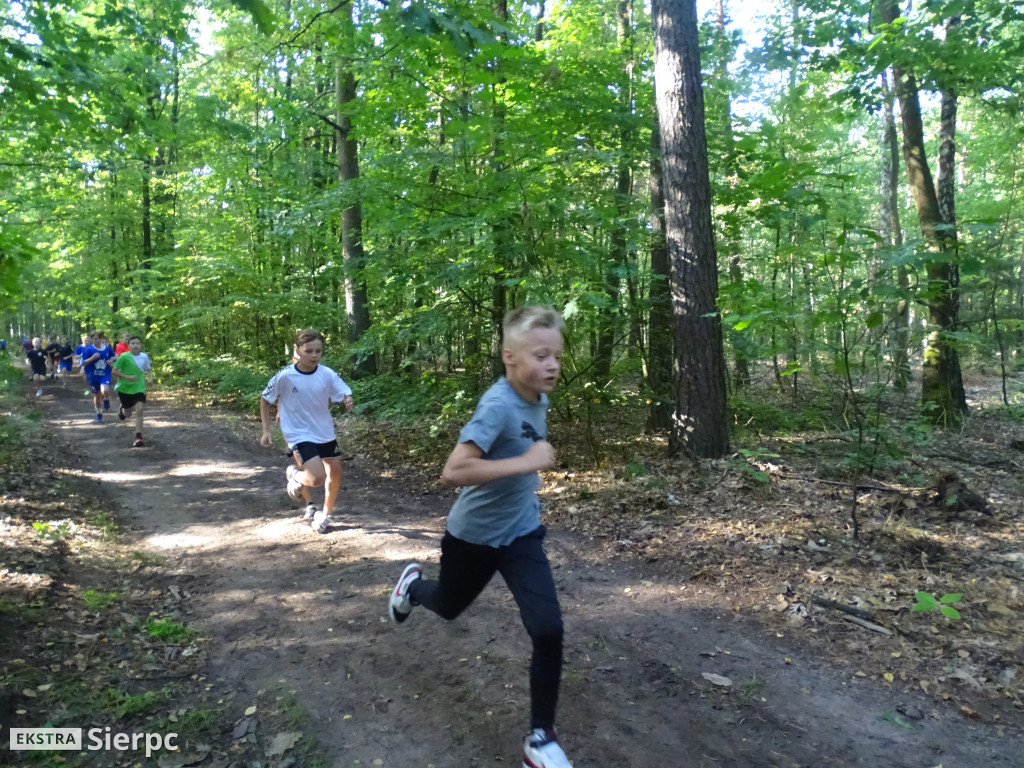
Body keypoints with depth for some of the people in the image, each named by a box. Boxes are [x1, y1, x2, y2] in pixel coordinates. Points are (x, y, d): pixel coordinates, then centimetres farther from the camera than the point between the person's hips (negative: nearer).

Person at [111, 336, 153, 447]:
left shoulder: (144, 356, -3)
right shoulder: (124, 357, -13)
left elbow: (148, 369, 14)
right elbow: (114, 372, -11)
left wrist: (150, 377, -7)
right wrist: (127, 377, -24)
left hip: (139, 388, 1)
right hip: (124, 388, -1)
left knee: (139, 410, -16)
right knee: (128, 414, 13)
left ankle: (139, 437, -14)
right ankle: (122, 410, 52)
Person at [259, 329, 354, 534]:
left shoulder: (327, 374, -12)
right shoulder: (285, 376, -18)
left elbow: (345, 392, -10)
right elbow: (265, 399, -4)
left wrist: (348, 400, -35)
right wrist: (266, 430, -4)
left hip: (325, 433, 5)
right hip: (299, 435, -4)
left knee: (335, 473, 11)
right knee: (318, 478, -18)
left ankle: (325, 515, 34)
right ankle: (295, 475, 18)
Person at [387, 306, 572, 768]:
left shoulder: (539, 399, -5)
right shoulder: (498, 404, -30)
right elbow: (453, 471, -40)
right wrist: (526, 462, -39)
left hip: (521, 534, 5)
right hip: (474, 535, -4)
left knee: (548, 630, -8)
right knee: (449, 606, 24)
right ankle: (413, 584, 60)